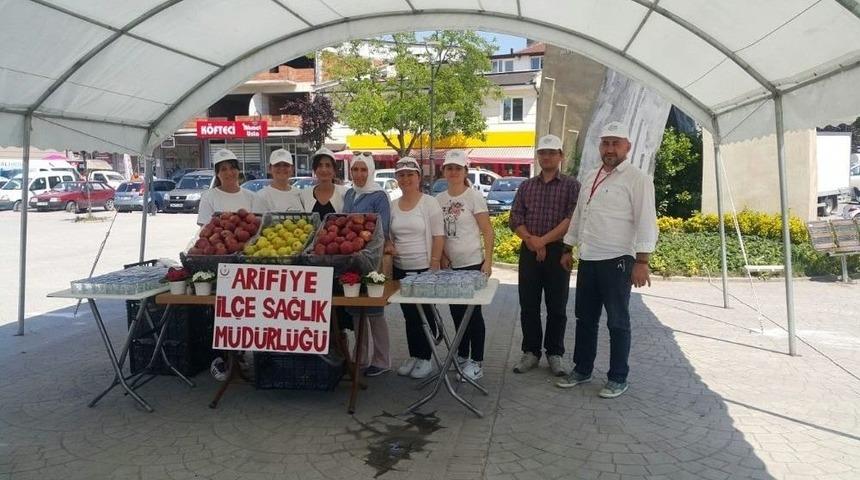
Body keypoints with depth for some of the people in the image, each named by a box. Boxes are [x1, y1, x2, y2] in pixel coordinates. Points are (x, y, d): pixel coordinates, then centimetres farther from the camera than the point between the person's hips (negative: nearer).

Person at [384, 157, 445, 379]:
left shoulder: (429, 203, -6)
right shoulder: (392, 205, 8)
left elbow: (438, 236, -8)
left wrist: (434, 265, -15)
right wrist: (388, 245, -6)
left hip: (424, 268, -5)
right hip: (400, 269, 5)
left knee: (425, 315, 4)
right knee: (409, 315, 13)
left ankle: (426, 359, 16)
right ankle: (413, 356, 25)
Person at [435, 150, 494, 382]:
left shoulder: (475, 197, -8)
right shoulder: (439, 200, 7)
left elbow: (488, 232, -9)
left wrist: (488, 261, -15)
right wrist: (442, 256, 0)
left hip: (472, 264, -5)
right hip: (450, 265, 5)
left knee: (473, 312, 0)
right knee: (457, 311, 13)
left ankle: (477, 362, 10)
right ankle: (462, 355, 28)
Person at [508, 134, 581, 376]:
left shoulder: (571, 185, 1)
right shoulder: (526, 186, 11)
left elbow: (572, 219, -11)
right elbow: (515, 219, 4)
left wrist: (544, 240, -16)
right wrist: (530, 240, -12)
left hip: (558, 251, -3)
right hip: (529, 252, 3)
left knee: (557, 307, 5)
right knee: (528, 305, 6)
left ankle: (555, 354, 17)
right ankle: (531, 352, 18)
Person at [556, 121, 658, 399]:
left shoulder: (637, 179, -8)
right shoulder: (591, 177, 14)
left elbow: (645, 222, -14)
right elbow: (578, 215, 20)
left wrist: (642, 262, -19)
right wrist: (568, 250, 19)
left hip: (617, 261, -7)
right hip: (587, 260, 7)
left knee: (617, 323, 4)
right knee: (585, 319, 15)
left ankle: (618, 378, 17)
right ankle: (582, 370, 29)